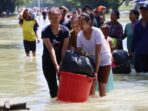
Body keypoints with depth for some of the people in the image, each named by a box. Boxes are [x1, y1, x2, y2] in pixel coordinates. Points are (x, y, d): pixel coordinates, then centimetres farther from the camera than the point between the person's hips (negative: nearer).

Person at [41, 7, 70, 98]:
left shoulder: (65, 30, -11)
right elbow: (51, 49, -25)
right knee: (53, 87, 0)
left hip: (61, 59, 2)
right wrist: (56, 66, -30)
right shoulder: (45, 31, -18)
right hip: (48, 62, -2)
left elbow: (64, 49, -13)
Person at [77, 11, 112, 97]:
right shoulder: (80, 35, -12)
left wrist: (96, 71, -31)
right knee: (90, 87, -3)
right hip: (91, 60, 4)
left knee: (102, 87, -7)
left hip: (103, 60, -4)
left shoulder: (97, 32, -25)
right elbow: (78, 52, -7)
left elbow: (98, 53, -28)